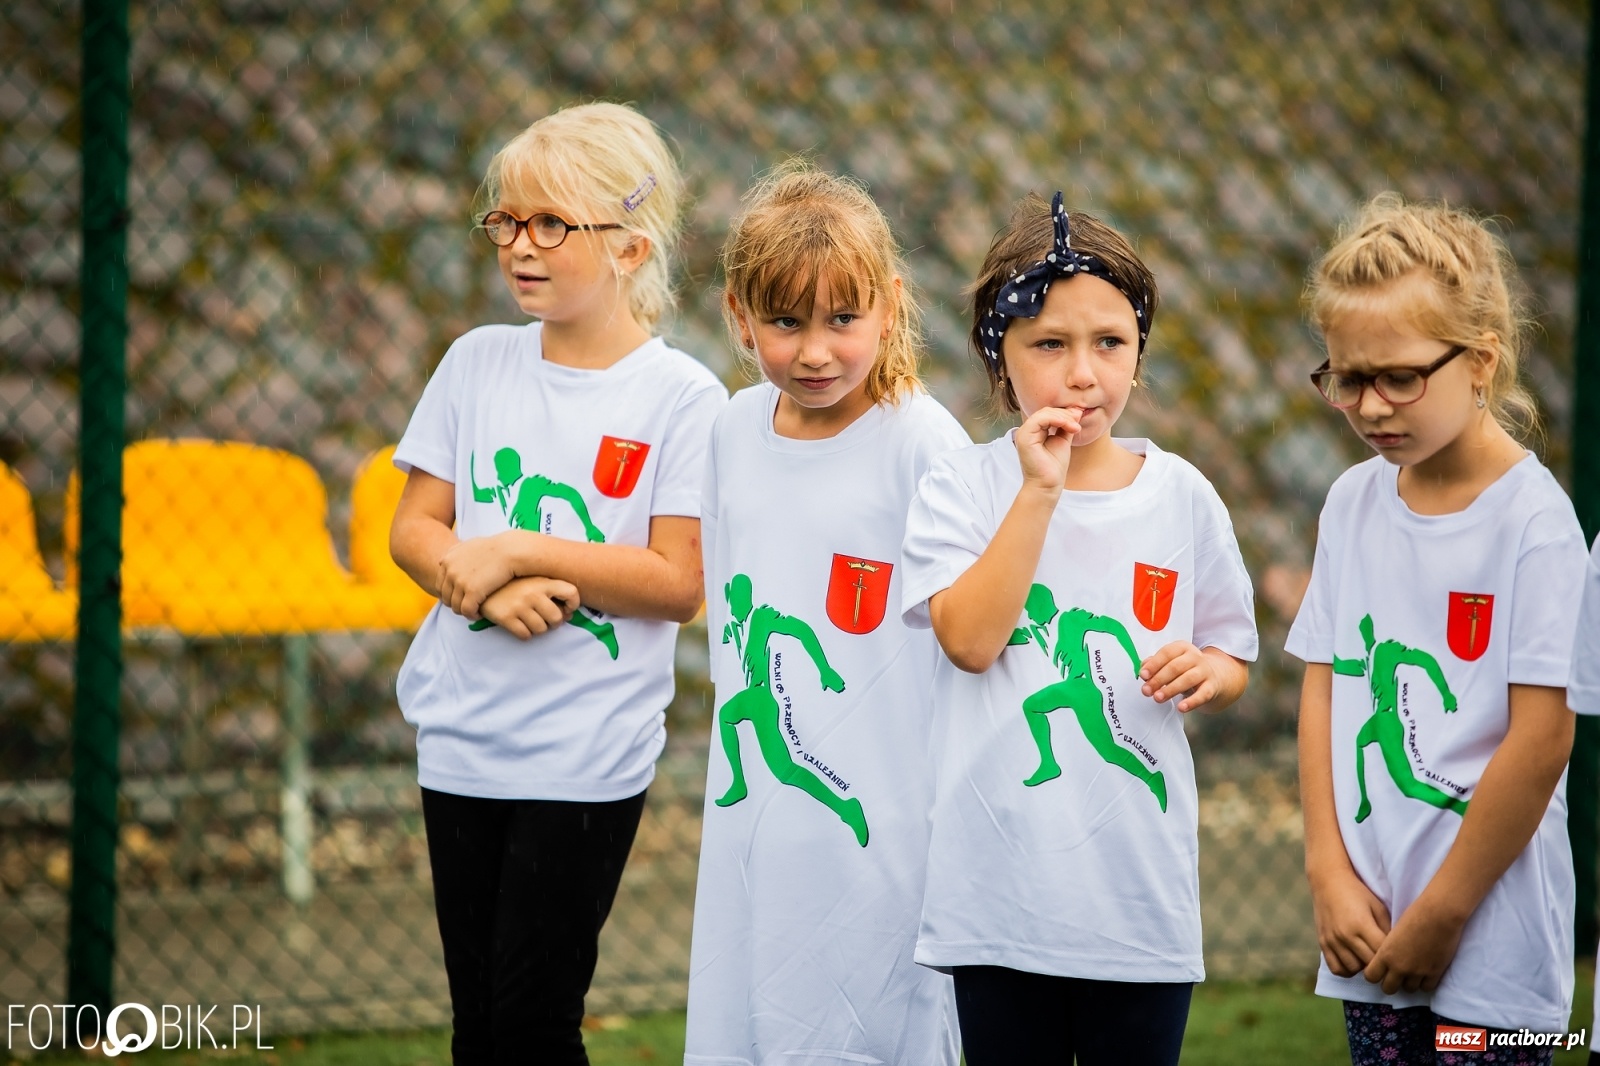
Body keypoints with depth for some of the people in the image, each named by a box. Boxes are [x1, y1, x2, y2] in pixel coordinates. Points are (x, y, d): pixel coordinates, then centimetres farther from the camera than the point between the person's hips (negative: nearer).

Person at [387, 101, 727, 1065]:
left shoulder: (682, 398, -7)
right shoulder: (478, 363, 6)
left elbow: (676, 584, -12)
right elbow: (414, 530, 7)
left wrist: (513, 552, -16)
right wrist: (492, 588, -14)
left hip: (588, 752, -4)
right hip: (463, 733, 4)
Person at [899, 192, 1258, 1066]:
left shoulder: (1180, 496, 5)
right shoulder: (961, 487, -1)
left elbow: (1231, 664, 14)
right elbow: (969, 639, -16)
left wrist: (1205, 674, -10)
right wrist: (1040, 490, -17)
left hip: (1140, 886, 2)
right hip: (1002, 887, -2)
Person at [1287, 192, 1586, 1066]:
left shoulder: (1533, 521, -12)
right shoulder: (1353, 503, 7)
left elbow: (1542, 737, -14)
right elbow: (1324, 691, 8)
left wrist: (1443, 912, -11)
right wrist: (1331, 874, -1)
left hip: (1492, 932, -5)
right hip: (1370, 923, 5)